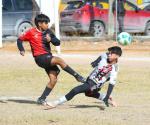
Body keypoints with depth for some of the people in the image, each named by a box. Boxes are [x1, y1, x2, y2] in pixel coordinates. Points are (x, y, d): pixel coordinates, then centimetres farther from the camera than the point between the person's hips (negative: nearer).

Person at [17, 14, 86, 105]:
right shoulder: (31, 32, -4)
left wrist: (51, 39, -15)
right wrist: (22, 50, -11)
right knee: (59, 60, -27)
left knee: (53, 79, -5)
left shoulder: (48, 32, 8)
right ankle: (77, 76, -20)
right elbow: (20, 40, 5)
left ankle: (42, 99, 5)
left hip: (48, 57, 6)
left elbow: (57, 43, 5)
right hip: (40, 58, -6)